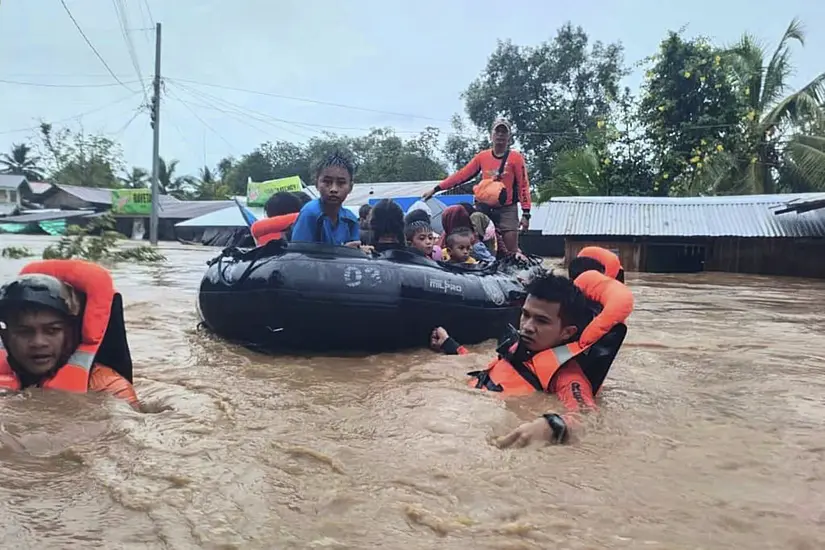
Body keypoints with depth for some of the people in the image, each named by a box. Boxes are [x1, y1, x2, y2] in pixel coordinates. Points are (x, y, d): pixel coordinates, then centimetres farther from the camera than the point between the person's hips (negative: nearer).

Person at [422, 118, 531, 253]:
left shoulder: (515, 157, -1)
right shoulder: (482, 156, 7)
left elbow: (523, 185, -3)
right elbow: (462, 175, 7)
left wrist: (526, 213, -10)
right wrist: (435, 189, 2)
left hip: (507, 210, -3)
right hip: (485, 208, 3)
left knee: (512, 252, -6)